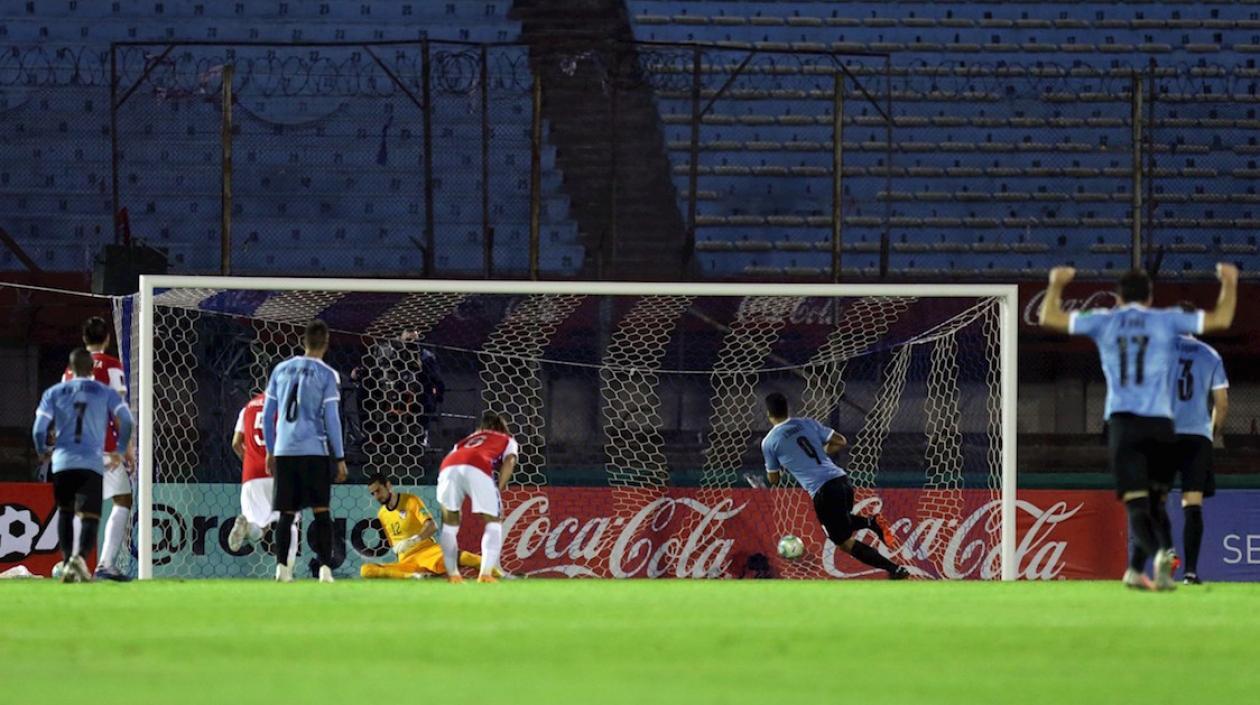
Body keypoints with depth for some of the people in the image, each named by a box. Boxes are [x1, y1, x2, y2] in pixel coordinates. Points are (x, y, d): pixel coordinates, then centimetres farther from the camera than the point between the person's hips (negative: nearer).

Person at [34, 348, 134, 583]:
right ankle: (80, 556, -34)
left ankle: (67, 561, 11)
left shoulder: (54, 392, 10)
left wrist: (42, 452, 24)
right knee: (89, 518, -6)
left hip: (62, 463, 1)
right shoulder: (106, 393, 9)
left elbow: (39, 429, 4)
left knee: (65, 513, 21)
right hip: (92, 464, -1)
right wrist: (121, 451, 14)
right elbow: (126, 421, -2)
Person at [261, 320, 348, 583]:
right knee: (321, 511, -1)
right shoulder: (327, 375, -3)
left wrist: (270, 451, 20)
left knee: (287, 513, 8)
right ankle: (324, 568, -9)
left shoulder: (281, 370, 9)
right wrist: (340, 458, -1)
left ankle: (282, 566, 0)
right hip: (314, 451, -3)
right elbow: (331, 419, -6)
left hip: (284, 451, 3)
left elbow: (267, 415, 11)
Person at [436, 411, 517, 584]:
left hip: (448, 466, 3)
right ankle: (486, 574, -4)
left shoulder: (466, 440, 41)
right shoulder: (508, 440, 31)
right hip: (477, 469, -3)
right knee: (494, 521, 10)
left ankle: (452, 574, 18)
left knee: (449, 523, 20)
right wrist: (499, 490, 1)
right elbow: (509, 461, 10)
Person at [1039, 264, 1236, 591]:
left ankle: (1160, 552, -36)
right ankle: (1136, 570, 19)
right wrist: (1229, 284, 23)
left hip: (1121, 421, 0)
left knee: (1136, 501, -9)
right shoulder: (1167, 321, 8)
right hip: (1159, 423, 0)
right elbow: (1221, 319, 8)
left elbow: (1049, 318, 15)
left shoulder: (1104, 321, 10)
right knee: (1152, 499, 16)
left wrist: (1056, 285, 32)